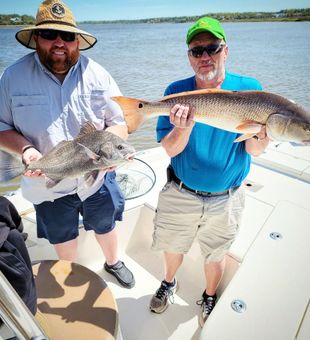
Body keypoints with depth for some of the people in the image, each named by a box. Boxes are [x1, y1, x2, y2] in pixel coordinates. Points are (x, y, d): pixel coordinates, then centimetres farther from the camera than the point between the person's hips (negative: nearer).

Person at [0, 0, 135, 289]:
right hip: (48, 185, 1)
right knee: (63, 238, 23)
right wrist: (25, 149, -22)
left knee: (105, 226, 23)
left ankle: (113, 262, 55)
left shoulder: (97, 75, -7)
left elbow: (120, 122, -5)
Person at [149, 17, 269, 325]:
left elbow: (253, 151, -13)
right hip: (180, 194, 1)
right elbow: (169, 150, -13)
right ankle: (169, 283, 56)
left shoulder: (249, 89, -11)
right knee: (173, 245, 22)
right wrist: (184, 127, -34)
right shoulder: (177, 91, -10)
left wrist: (259, 135, -36)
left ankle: (209, 298, 52)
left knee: (216, 253, 21)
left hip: (225, 198, 0)